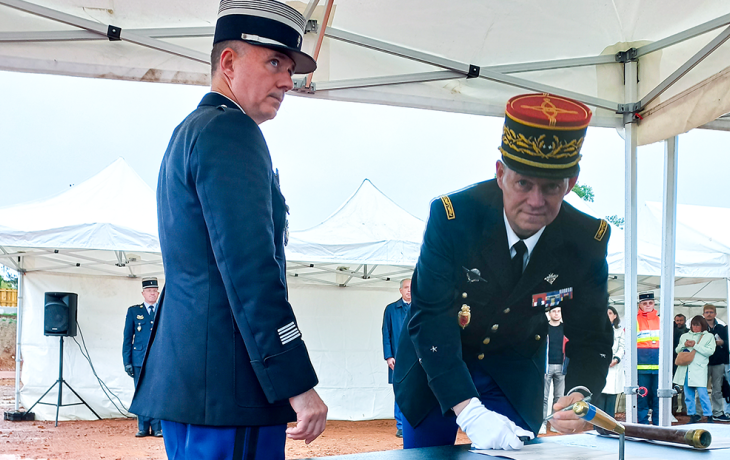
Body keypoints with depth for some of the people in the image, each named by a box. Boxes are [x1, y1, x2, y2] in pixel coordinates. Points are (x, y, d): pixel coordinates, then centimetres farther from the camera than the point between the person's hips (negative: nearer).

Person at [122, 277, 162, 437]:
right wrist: (127, 361, 1)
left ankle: (157, 428, 4)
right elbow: (127, 338, 8)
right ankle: (143, 428, 10)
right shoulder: (133, 311, 10)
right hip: (140, 360, 0)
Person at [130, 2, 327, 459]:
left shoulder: (189, 131, 20)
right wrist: (299, 385, -21)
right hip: (227, 388, -10)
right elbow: (250, 270, -21)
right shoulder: (231, 130, -12)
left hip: (187, 381, 11)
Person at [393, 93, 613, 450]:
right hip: (437, 364, -1)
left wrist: (580, 393, -36)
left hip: (515, 375, 2)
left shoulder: (587, 241, -20)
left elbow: (591, 337, -13)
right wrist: (469, 411, -41)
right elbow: (430, 320, -30)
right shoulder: (452, 216, -28)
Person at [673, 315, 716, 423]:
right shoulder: (684, 336, 19)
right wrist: (684, 345, 0)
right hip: (686, 368, 4)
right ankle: (692, 415, 12)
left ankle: (709, 416, -2)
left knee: (702, 393, -10)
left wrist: (695, 345, -10)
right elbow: (677, 350, 20)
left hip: (699, 368, -4)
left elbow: (710, 351, -3)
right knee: (688, 394, 4)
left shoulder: (709, 336, 8)